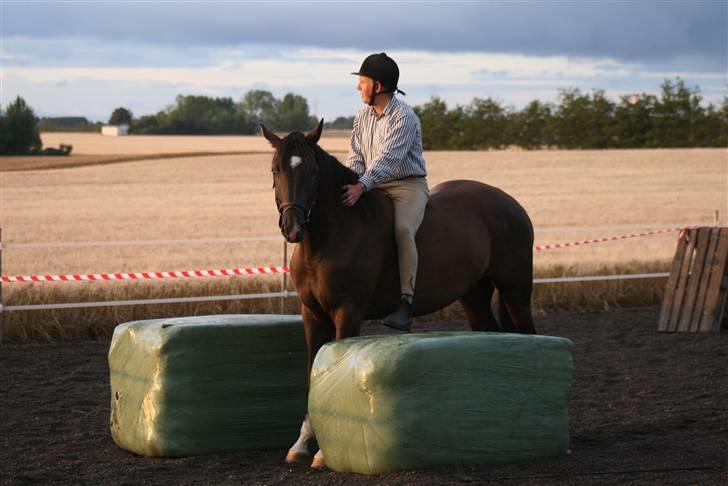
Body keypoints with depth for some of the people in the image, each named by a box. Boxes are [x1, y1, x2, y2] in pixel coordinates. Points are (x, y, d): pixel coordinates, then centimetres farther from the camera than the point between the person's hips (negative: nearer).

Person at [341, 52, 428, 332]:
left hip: (408, 185, -8)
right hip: (373, 186, 8)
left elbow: (388, 158, -27)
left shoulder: (405, 118, -15)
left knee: (403, 229, -33)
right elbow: (356, 156, 8)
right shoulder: (363, 117, 9)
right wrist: (348, 184, -13)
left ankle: (405, 304, -37)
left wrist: (361, 187, -38)